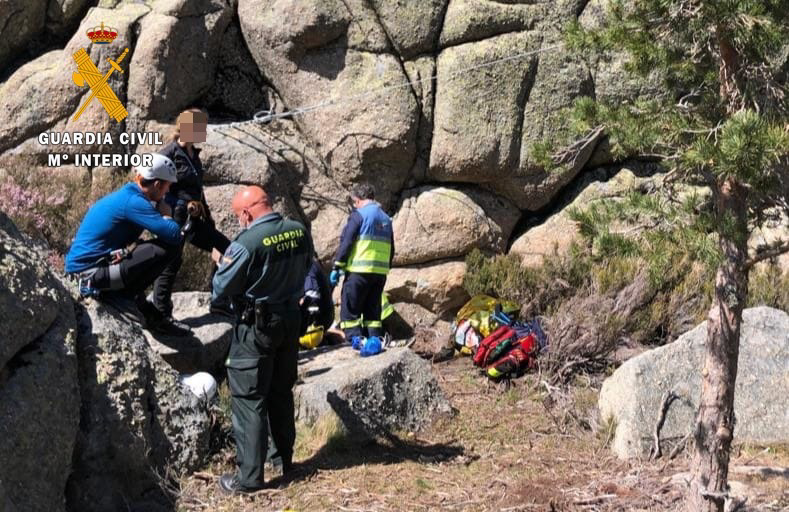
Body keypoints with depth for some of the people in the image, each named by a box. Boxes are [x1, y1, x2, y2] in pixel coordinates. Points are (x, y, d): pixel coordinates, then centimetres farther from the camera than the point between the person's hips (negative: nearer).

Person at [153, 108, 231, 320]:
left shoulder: (193, 155, 15)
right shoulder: (169, 154, -11)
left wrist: (208, 218, 23)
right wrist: (184, 205, -18)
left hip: (193, 219, 9)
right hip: (175, 218, -9)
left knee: (225, 248, 7)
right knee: (171, 262, -4)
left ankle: (219, 303, 14)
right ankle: (161, 314, 6)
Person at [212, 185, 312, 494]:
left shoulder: (247, 242, -23)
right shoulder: (300, 232, -3)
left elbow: (221, 288, -13)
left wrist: (222, 263, 5)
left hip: (256, 326, -7)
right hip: (290, 318, 7)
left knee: (249, 399, 0)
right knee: (282, 392, 20)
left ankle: (250, 476, 1)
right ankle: (285, 459, 30)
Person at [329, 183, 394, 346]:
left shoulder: (359, 214, -6)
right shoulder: (385, 218, 16)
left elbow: (346, 242, -11)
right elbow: (391, 249, 19)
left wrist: (337, 267, -8)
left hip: (359, 271, -7)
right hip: (381, 272, 7)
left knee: (350, 308, 1)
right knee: (373, 309, 14)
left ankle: (355, 338, -9)